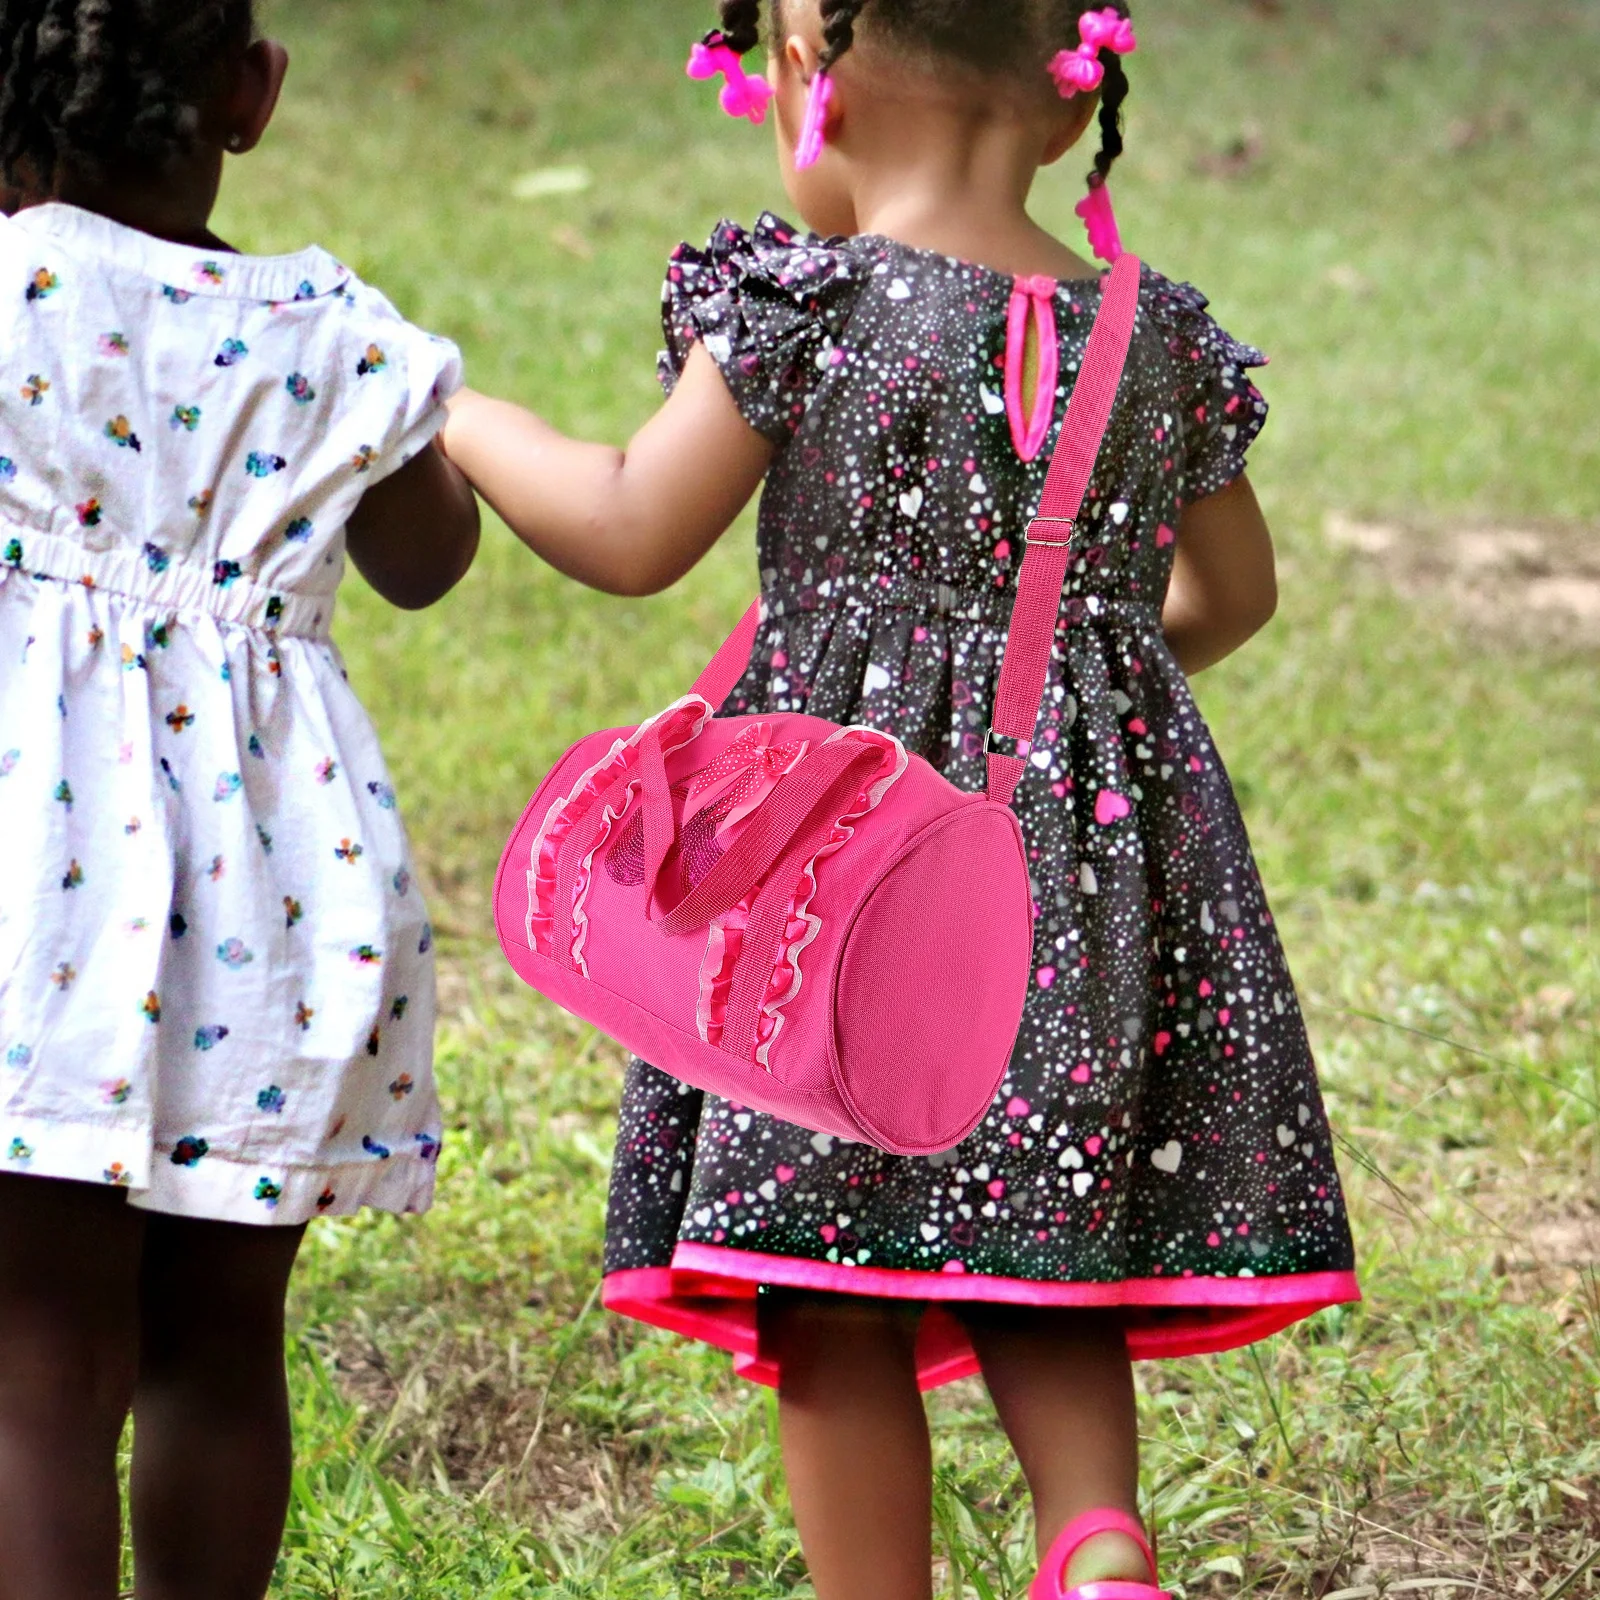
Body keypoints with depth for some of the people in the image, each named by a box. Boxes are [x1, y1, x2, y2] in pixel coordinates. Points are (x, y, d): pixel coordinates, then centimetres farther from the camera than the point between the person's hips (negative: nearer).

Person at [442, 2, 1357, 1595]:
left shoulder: (800, 307, -10)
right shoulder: (1157, 340, 5)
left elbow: (633, 536, -7)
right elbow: (1232, 591, 17)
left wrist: (465, 421, 9)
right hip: (1091, 841, 5)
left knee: (828, 1301, 3)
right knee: (1041, 1279, 13)